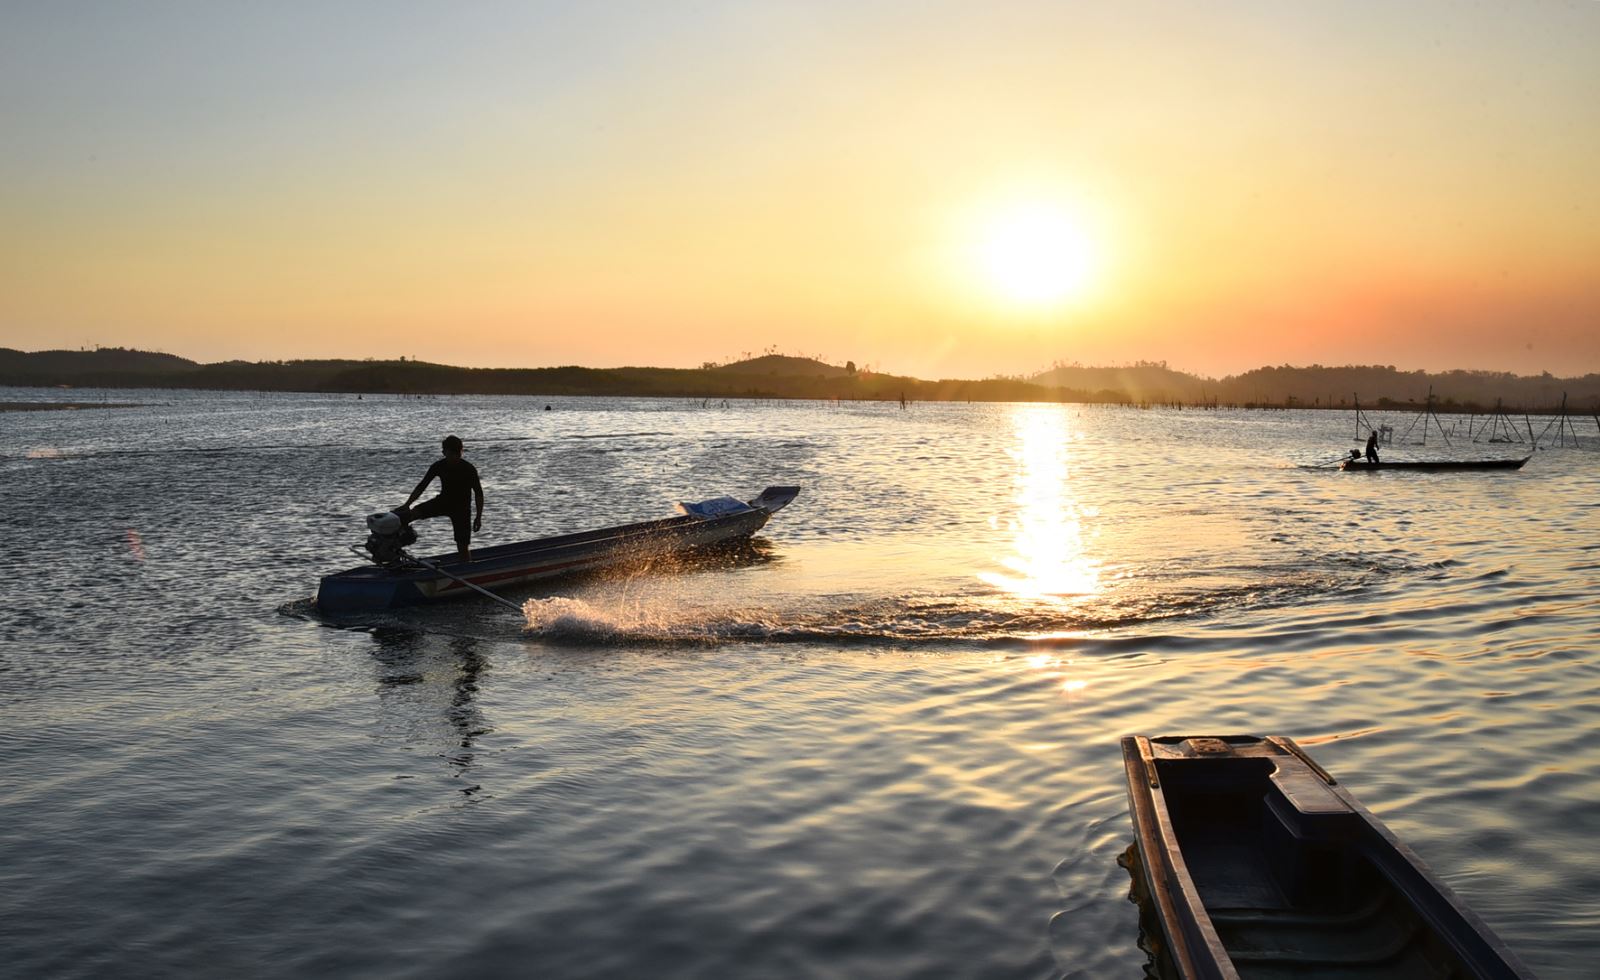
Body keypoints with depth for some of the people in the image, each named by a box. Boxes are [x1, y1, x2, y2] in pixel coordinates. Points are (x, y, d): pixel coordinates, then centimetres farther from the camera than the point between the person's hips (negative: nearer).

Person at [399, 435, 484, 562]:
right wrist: (407, 504, -17)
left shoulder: (469, 469, -18)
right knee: (414, 512, -24)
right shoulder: (439, 466, -10)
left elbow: (478, 493, -10)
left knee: (463, 546, -4)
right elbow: (422, 486, -7)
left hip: (461, 507, -3)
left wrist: (478, 517, -13)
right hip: (443, 501, 3)